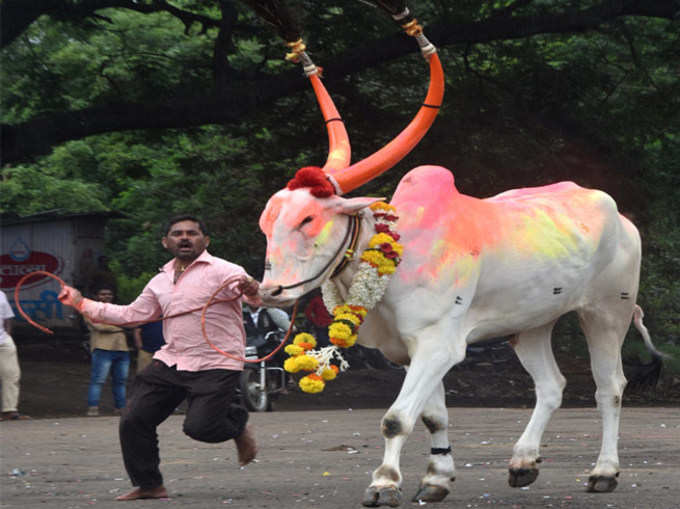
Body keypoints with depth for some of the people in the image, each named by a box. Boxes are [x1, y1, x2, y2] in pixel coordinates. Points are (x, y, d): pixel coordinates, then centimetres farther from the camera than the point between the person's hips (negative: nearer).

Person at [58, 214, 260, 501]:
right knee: (133, 420, -2)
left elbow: (258, 296, -18)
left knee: (199, 427, -19)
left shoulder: (222, 271, -6)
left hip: (215, 366, -6)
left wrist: (253, 291, -44)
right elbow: (131, 315, 22)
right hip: (171, 362, 6)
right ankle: (148, 485, 13)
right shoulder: (160, 281, 15)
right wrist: (82, 304, 20)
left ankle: (236, 422, 17)